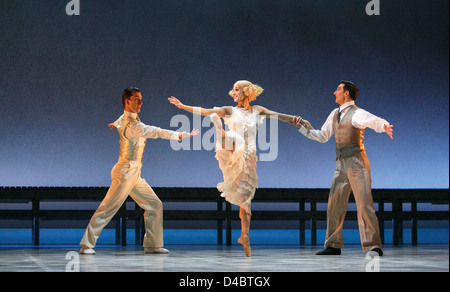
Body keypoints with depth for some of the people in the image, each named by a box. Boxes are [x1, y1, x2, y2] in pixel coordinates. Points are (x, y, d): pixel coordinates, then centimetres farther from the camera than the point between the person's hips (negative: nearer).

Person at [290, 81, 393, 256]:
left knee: (364, 204, -12)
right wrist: (301, 128, 23)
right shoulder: (335, 114, 16)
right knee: (334, 204, 8)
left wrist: (384, 126, -52)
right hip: (341, 164, 8)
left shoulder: (356, 113, -9)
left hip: (356, 162, -8)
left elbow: (372, 121, -29)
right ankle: (333, 245, 18)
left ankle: (373, 246, -12)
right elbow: (322, 136, 25)